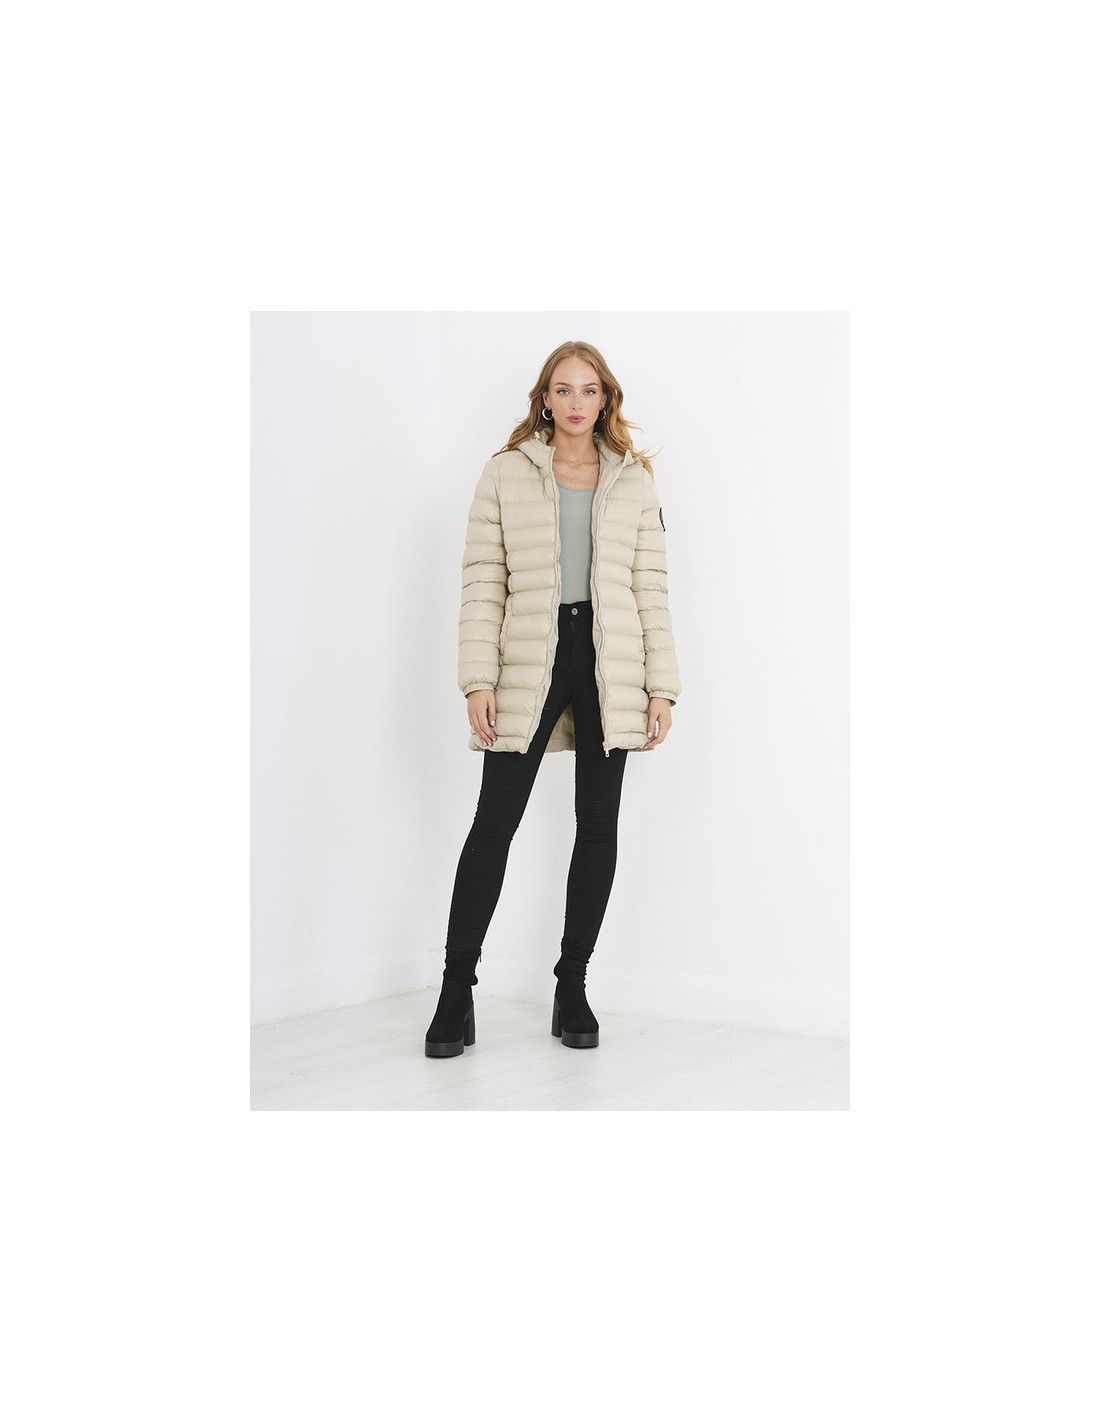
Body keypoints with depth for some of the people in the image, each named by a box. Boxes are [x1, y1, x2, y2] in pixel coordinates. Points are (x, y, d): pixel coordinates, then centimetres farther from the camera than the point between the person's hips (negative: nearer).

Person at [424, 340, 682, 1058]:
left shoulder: (635, 481, 11)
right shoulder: (505, 474, 6)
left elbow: (652, 588, 8)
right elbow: (482, 582, 1)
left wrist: (663, 686, 2)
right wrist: (478, 681, -7)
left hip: (609, 667, 2)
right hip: (530, 660, -2)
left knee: (598, 824, 5)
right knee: (495, 820, -4)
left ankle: (572, 986, 16)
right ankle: (457, 992, 4)